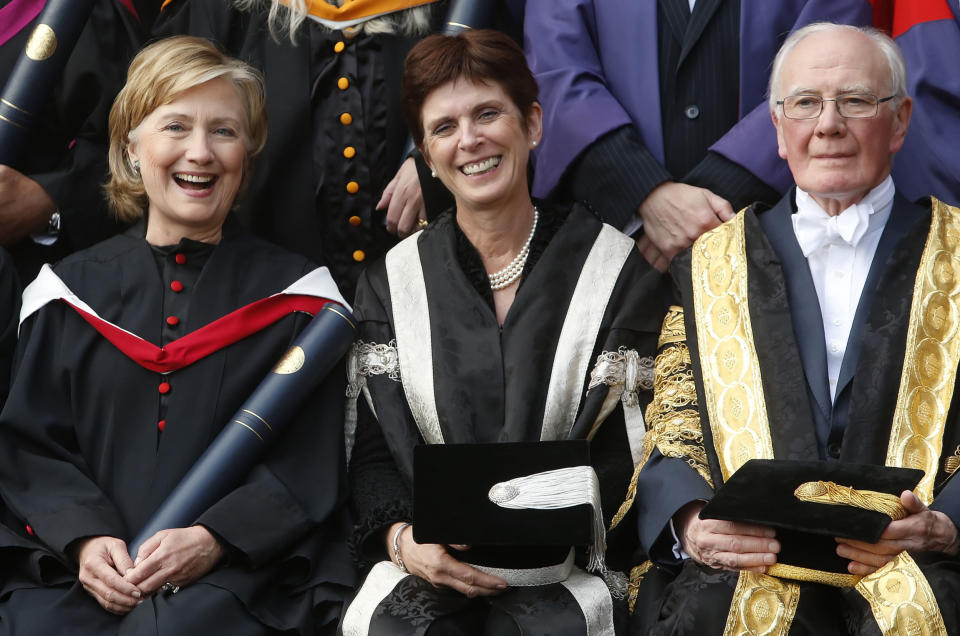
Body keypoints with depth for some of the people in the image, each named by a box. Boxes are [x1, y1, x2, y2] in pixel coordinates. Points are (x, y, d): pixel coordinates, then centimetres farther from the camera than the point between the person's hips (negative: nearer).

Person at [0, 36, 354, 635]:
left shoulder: (294, 292, 8)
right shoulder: (70, 289, 14)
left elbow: (310, 464, 2)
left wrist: (213, 539, -13)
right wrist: (84, 538, -10)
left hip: (236, 573, -2)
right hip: (79, 569, 2)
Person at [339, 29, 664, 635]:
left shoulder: (618, 268, 6)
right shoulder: (391, 281, 12)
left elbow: (630, 451, 0)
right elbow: (372, 449, 7)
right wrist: (403, 538, -13)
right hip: (425, 569, 1)